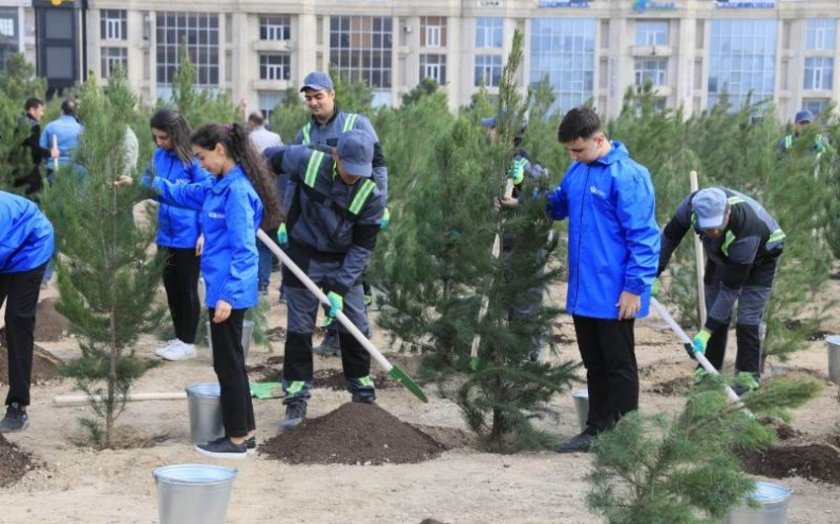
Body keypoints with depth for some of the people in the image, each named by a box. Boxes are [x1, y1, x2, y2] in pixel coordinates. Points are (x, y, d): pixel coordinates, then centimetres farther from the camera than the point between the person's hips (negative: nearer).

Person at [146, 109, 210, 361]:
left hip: (188, 236, -7)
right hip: (166, 235, 7)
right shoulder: (158, 157, 4)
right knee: (171, 288, 15)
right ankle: (179, 338, 28)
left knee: (187, 290, 5)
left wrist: (205, 233, -16)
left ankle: (188, 343, 16)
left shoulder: (192, 159, -15)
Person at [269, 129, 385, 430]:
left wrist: (340, 287, -19)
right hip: (303, 256, -1)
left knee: (355, 328, 5)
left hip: (344, 261, 1)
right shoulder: (306, 161, -21)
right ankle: (297, 399, 13)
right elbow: (268, 160, 0)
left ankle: (363, 394, 21)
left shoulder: (371, 196, -19)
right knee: (299, 328, 4)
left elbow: (362, 246, -13)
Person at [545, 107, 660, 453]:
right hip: (583, 291, 8)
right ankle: (596, 430, 27)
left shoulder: (627, 175, -17)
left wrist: (634, 288, -18)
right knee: (594, 365, 17)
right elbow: (557, 205, 23)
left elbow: (642, 236, -17)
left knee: (619, 367, 5)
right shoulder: (577, 171, 6)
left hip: (614, 294, -7)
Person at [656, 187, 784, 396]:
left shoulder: (746, 231, -44)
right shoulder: (692, 204, -34)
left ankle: (748, 375, -3)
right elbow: (670, 236, -12)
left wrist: (706, 332, -36)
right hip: (722, 252, 5)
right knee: (714, 307, 1)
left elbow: (731, 287, -37)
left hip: (762, 252, -5)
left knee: (748, 314, -13)